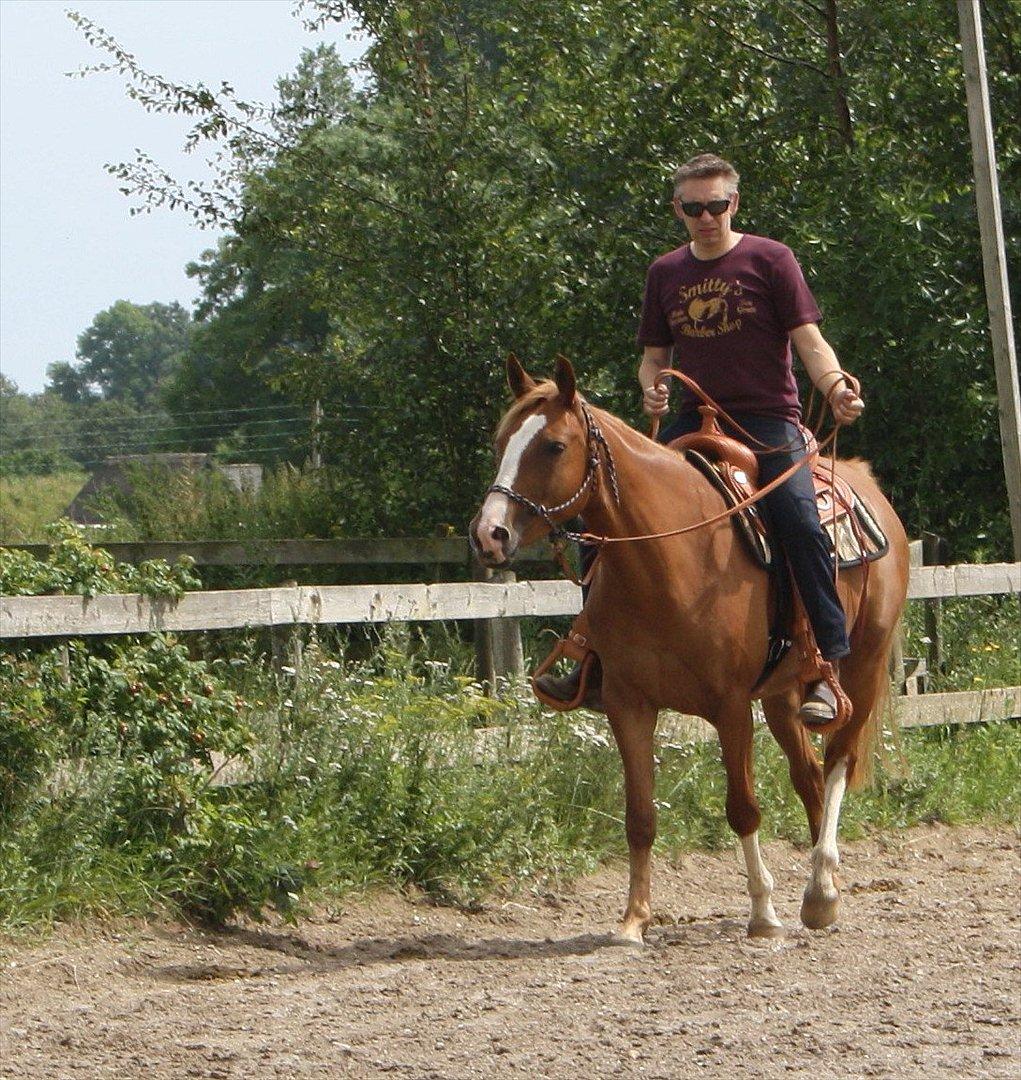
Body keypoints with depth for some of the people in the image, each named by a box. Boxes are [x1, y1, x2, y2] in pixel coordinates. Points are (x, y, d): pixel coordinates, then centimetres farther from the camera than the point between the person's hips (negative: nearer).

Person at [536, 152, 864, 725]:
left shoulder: (770, 260, 1)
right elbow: (655, 355, 20)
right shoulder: (666, 273, 14)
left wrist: (836, 388, -25)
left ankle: (830, 666, -24)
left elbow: (810, 343, -4)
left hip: (768, 419, -5)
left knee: (800, 519, -29)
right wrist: (652, 388, -4)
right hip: (693, 421, 5)